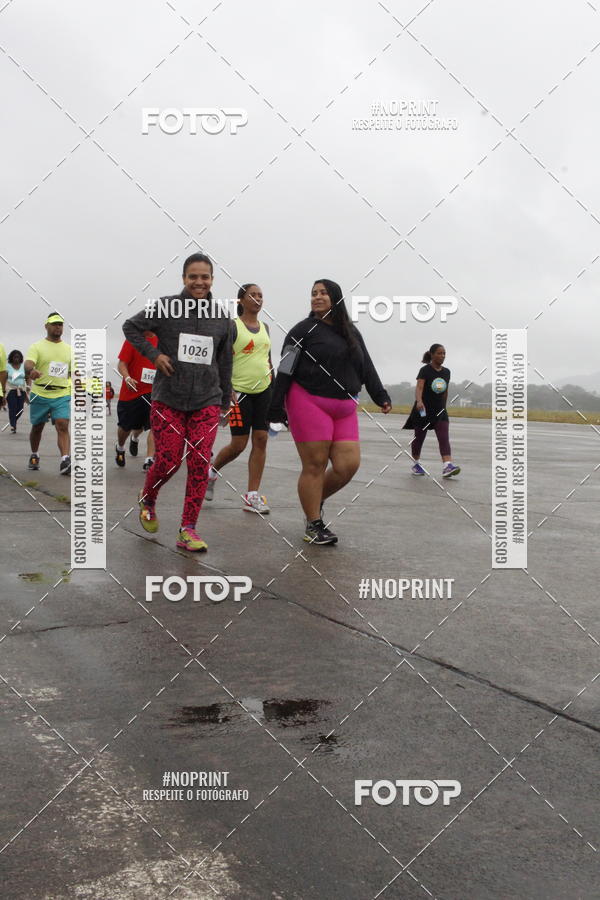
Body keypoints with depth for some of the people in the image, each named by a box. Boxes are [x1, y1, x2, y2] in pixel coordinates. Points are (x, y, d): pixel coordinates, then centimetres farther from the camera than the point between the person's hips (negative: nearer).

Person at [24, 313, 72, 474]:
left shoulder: (69, 349, 12)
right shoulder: (37, 347, -1)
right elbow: (28, 364, -18)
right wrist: (31, 371, -41)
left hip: (62, 396, 1)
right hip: (39, 395, -1)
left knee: (63, 427, -15)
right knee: (37, 428, 12)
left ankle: (65, 461, -22)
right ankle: (34, 455, 35)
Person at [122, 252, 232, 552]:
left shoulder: (221, 318, 8)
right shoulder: (166, 307, -2)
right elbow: (131, 327, 6)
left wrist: (225, 400, 19)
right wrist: (154, 354, -6)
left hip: (206, 401, 3)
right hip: (168, 400, -2)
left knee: (200, 464, -5)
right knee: (167, 461, -4)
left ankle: (188, 530, 4)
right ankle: (147, 499, 30)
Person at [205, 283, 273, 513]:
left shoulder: (265, 327, 15)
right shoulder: (233, 326, -4)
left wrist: (274, 389, 17)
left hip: (263, 390, 6)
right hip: (240, 391, -5)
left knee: (261, 440, -2)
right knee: (239, 444, -4)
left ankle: (252, 496, 3)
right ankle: (212, 472, 25)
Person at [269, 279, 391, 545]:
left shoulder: (352, 333, 17)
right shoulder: (304, 330, 0)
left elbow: (367, 368, 20)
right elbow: (285, 371, -5)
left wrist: (380, 396, 12)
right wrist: (276, 408, -10)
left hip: (344, 409, 5)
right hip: (309, 403, -5)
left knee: (348, 464, -3)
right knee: (314, 465, -4)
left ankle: (315, 501, 23)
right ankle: (314, 524, 8)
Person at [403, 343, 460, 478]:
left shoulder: (446, 372, 6)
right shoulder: (425, 370, -11)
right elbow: (419, 387, -25)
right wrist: (419, 401, -42)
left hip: (439, 411, 4)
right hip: (423, 410, -4)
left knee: (444, 438, -13)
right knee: (419, 438, 10)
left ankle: (447, 466, -24)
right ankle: (415, 464, 29)